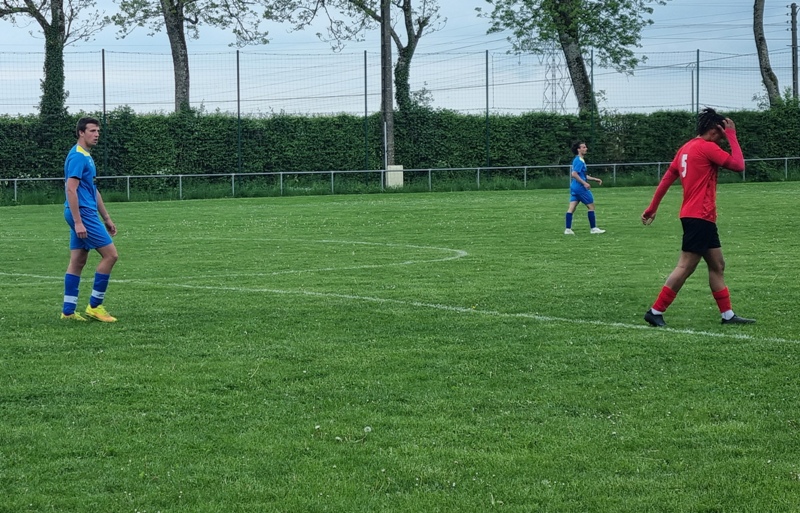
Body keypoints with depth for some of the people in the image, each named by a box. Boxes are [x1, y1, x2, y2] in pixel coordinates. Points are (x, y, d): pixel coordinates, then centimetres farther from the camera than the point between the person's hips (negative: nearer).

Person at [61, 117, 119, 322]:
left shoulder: (86, 157, 18)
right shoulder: (77, 156, -13)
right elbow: (71, 189, -20)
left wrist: (106, 218, 24)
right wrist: (78, 222, -23)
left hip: (84, 214, 10)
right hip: (82, 213, -10)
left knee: (77, 262, 9)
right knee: (110, 255, -7)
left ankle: (68, 311, 10)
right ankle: (94, 306, -3)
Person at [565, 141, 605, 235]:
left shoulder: (577, 160, 17)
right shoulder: (579, 161, -14)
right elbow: (574, 174, -24)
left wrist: (595, 179, 25)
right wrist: (584, 183, -23)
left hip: (574, 187, 9)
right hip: (580, 187, -9)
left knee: (571, 208, 4)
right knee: (591, 206, 1)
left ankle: (568, 229, 2)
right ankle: (593, 228, 6)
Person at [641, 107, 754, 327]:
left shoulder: (686, 148, 14)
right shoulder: (707, 147, -12)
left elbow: (666, 179, 16)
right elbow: (738, 165, -16)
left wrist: (653, 208, 21)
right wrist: (732, 136, -7)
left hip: (704, 218, 10)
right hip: (700, 216, -10)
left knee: (717, 266, 11)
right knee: (685, 267, -8)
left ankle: (728, 315, 13)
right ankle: (655, 312, -6)